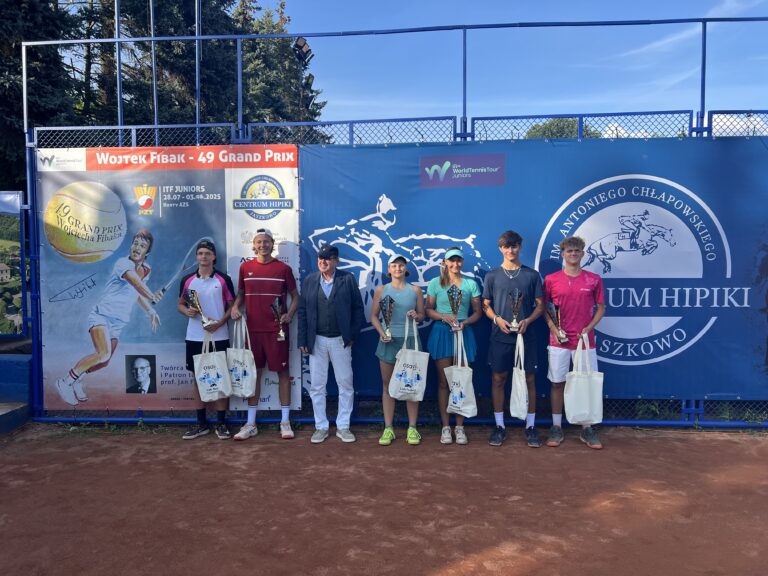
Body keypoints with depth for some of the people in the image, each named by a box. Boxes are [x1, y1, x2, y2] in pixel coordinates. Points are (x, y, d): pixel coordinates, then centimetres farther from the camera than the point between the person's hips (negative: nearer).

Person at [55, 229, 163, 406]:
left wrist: (150, 311, 19)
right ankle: (65, 382, -8)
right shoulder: (123, 263, -17)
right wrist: (152, 296, -57)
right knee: (103, 354, -26)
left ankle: (76, 380, 35)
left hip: (118, 322, 8)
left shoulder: (147, 270, 7)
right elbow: (135, 282, -39)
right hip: (102, 314, -8)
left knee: (104, 361, 11)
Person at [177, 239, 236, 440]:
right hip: (194, 337, 3)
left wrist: (219, 323, -15)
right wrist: (186, 311, -9)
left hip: (219, 337, -2)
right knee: (199, 379, 9)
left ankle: (221, 423, 12)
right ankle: (201, 423, 19)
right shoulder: (187, 280, 5)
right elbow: (180, 304, 14)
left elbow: (231, 306, 1)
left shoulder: (224, 279, -1)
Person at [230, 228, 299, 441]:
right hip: (252, 328, 2)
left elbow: (295, 295, 5)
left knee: (282, 371, 3)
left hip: (277, 328, -2)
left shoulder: (283, 268, -1)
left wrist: (289, 315, -11)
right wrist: (235, 307, -4)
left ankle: (285, 422, 13)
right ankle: (250, 424, 18)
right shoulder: (245, 268, 6)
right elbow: (241, 293, 16)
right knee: (253, 373, 9)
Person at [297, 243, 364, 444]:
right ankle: (321, 427, 19)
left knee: (345, 384, 6)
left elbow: (357, 308, 1)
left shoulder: (347, 279, 0)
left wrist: (352, 335, -4)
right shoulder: (309, 281, 5)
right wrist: (303, 340, -1)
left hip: (341, 340, -1)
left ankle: (343, 427, 19)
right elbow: (302, 311, 4)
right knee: (317, 386, 6)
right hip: (316, 341, 1)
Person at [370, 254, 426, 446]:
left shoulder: (415, 290, 4)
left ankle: (412, 428, 12)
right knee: (388, 385, 6)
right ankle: (388, 429, 14)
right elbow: (374, 315, 5)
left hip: (410, 340, 0)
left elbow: (422, 315, 8)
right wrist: (381, 333, -10)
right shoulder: (381, 290, 4)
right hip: (388, 341, 0)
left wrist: (416, 316, -14)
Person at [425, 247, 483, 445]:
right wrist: (444, 316, -14)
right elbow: (428, 309, 4)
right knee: (443, 381, 2)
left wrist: (465, 322, -12)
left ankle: (459, 427, 12)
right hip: (441, 333, -1)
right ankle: (445, 427, 10)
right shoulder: (435, 283, 5)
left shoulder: (471, 284, 7)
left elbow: (477, 312, 7)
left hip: (463, 333, 1)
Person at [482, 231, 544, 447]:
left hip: (525, 336, 0)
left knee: (529, 379, 4)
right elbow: (486, 305, 7)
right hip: (500, 336, 0)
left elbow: (540, 305, 6)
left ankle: (530, 426, 16)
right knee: (498, 379, 4)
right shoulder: (492, 276, 5)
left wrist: (527, 320, -12)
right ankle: (500, 426, 16)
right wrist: (497, 319, -11)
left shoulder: (532, 275, 5)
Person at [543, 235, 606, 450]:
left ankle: (587, 429, 17)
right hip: (559, 341, 0)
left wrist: (589, 328, -7)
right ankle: (556, 428, 15)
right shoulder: (551, 279, 2)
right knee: (557, 383, 5)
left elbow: (601, 307, 8)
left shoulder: (594, 279, 4)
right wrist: (553, 328, -7)